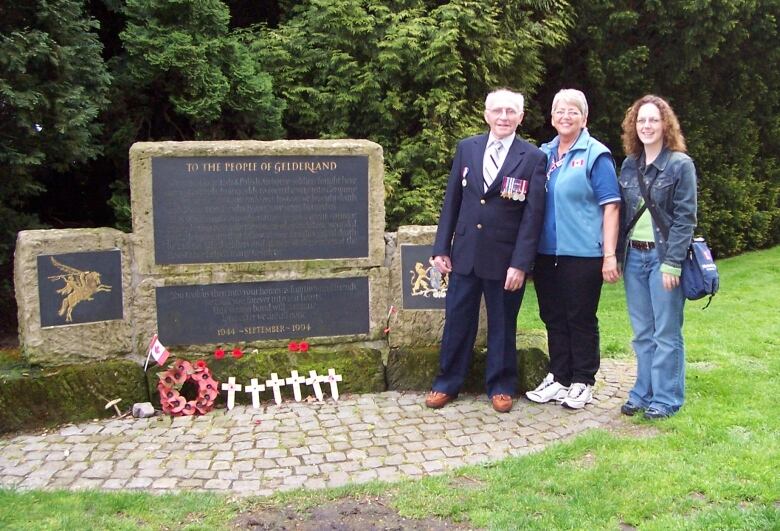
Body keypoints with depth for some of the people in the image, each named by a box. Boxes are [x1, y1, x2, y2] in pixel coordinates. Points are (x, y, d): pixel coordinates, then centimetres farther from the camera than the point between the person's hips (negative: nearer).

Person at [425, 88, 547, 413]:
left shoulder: (532, 158, -4)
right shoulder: (466, 148, 5)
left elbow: (533, 215, -7)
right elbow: (452, 201, 8)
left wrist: (520, 264, -13)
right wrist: (441, 248, 4)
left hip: (505, 258, -2)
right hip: (465, 253, 3)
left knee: (502, 325, 11)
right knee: (457, 321, 10)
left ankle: (500, 386, 27)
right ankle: (447, 383, 25)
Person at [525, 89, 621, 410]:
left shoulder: (596, 155, -5)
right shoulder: (544, 154, 10)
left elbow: (610, 206, -9)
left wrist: (609, 255, -15)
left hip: (582, 253, -5)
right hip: (547, 252, 5)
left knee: (581, 319, 5)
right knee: (553, 318, 12)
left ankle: (582, 382, 19)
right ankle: (558, 378, 25)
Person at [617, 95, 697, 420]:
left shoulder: (680, 164, -5)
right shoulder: (629, 165, 11)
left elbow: (685, 218, -9)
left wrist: (672, 263, -16)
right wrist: (617, 256, 6)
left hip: (663, 257, -5)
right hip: (634, 256, 5)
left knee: (666, 333, 2)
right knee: (642, 333, 12)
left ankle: (666, 398, 13)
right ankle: (643, 392, 22)